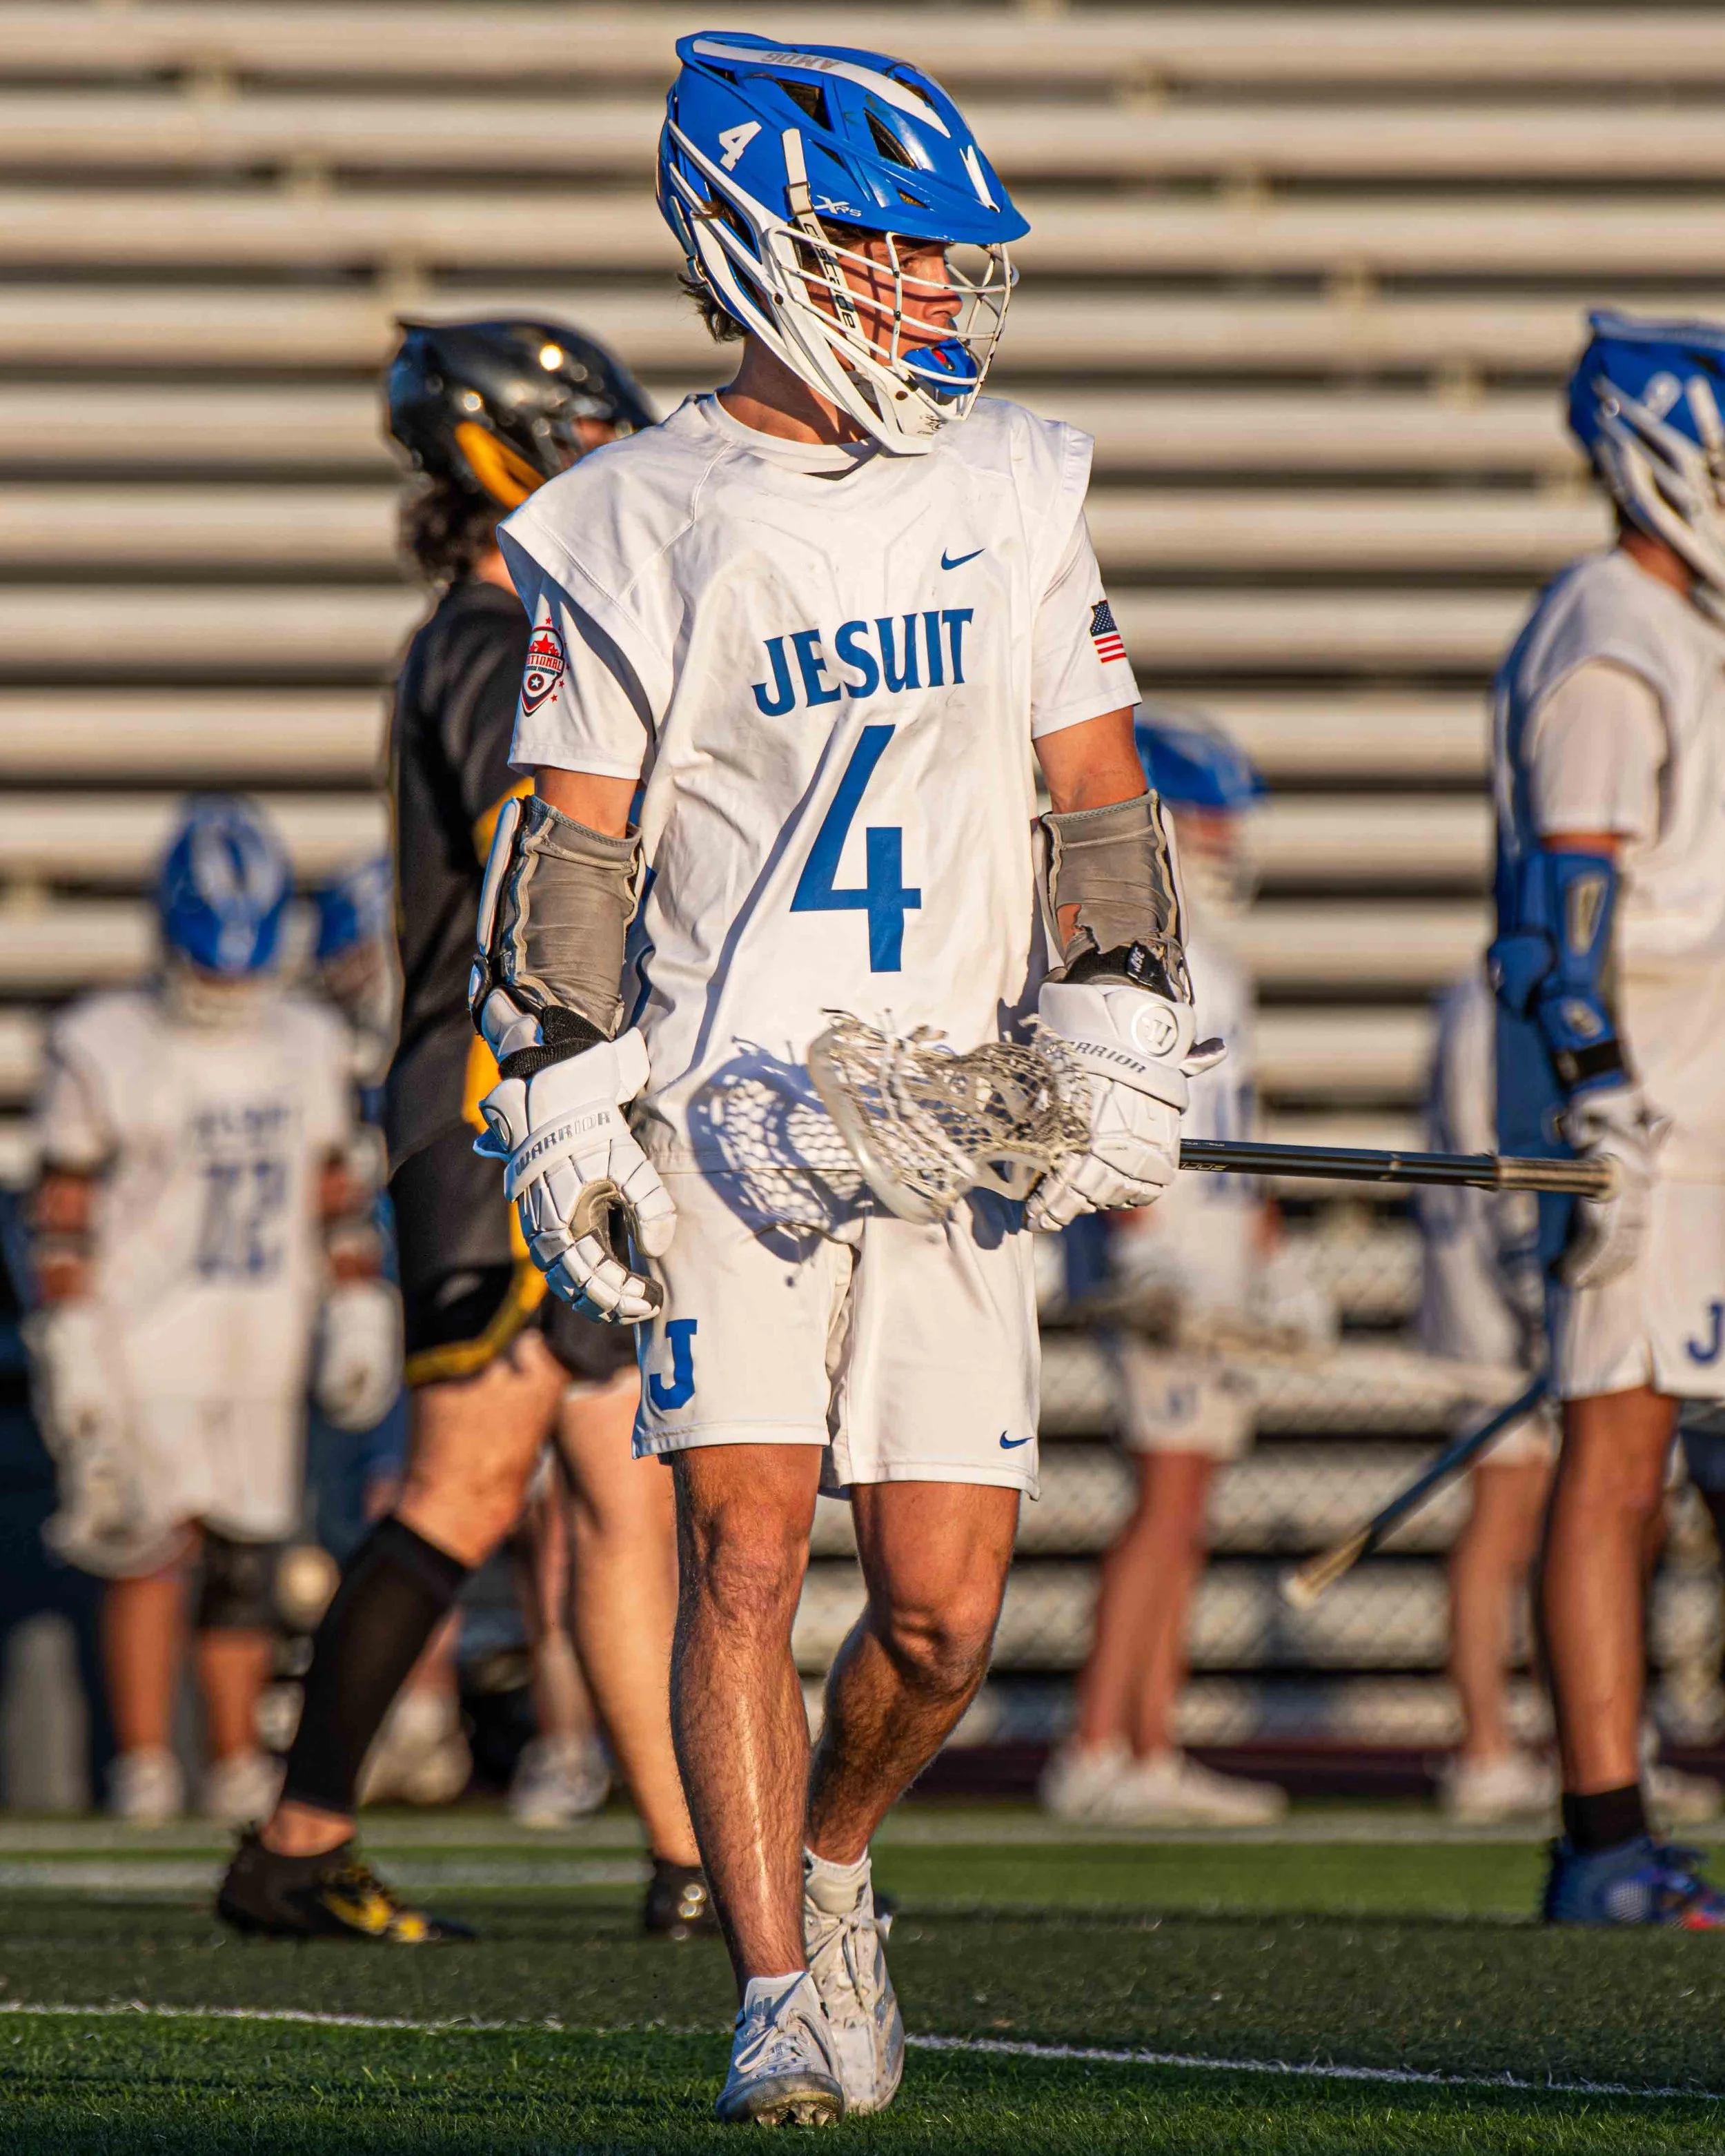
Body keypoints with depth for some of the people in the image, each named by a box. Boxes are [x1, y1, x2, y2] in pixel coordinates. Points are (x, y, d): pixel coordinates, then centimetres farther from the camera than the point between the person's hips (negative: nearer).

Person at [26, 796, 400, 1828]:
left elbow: (334, 1192, 18)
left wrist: (360, 1315, 11)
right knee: (157, 1539, -14)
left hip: (264, 1350, 4)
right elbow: (64, 1215, -2)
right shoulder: (104, 1049, -4)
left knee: (245, 1561, 6)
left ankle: (237, 1764, 16)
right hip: (142, 1342, -4)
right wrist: (69, 1348, -6)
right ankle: (144, 1761, -6)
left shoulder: (310, 1046, 10)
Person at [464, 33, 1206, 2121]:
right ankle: (780, 1998, -10)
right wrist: (561, 1106, -4)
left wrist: (1119, 1047, 2)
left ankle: (822, 1858, 29)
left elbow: (1100, 797, 11)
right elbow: (570, 846, 2)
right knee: (745, 1539, -13)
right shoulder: (634, 526, 0)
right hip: (727, 1095, -3)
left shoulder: (1010, 494, 9)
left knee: (941, 1610, 0)